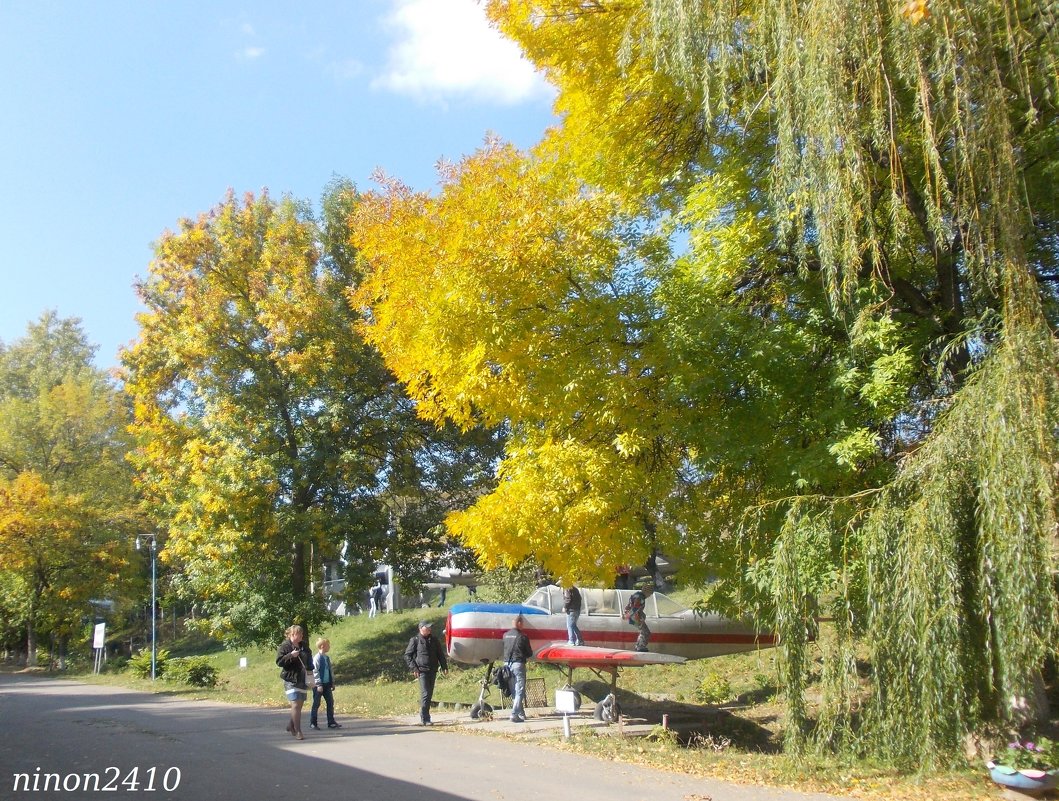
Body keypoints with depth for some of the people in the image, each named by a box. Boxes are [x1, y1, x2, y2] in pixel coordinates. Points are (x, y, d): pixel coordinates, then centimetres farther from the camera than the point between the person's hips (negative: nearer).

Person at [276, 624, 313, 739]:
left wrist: (310, 669, 11)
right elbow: (279, 661, -12)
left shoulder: (304, 647, 14)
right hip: (291, 679, -7)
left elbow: (309, 660, 28)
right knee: (296, 705, -13)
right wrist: (290, 655, -25)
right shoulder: (284, 646, -5)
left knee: (300, 704, 11)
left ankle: (291, 726, 31)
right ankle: (297, 731, -10)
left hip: (303, 680, 7)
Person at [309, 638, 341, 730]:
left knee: (330, 702, 6)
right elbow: (315, 672, -17)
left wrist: (332, 682, 14)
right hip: (319, 685, -7)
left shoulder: (327, 658, 9)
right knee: (316, 704, 1)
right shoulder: (317, 658, -14)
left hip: (327, 684, 7)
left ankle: (331, 722, 12)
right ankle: (313, 723, 11)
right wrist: (319, 684, -18)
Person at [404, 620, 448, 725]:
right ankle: (424, 719, -13)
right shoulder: (415, 640, -1)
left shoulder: (433, 640, 14)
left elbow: (440, 654, 18)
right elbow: (407, 655, -2)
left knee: (429, 695, 9)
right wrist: (414, 668, -10)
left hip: (432, 671, 6)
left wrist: (444, 667, 7)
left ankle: (426, 718, 18)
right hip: (422, 671, -6)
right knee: (425, 694, -14)